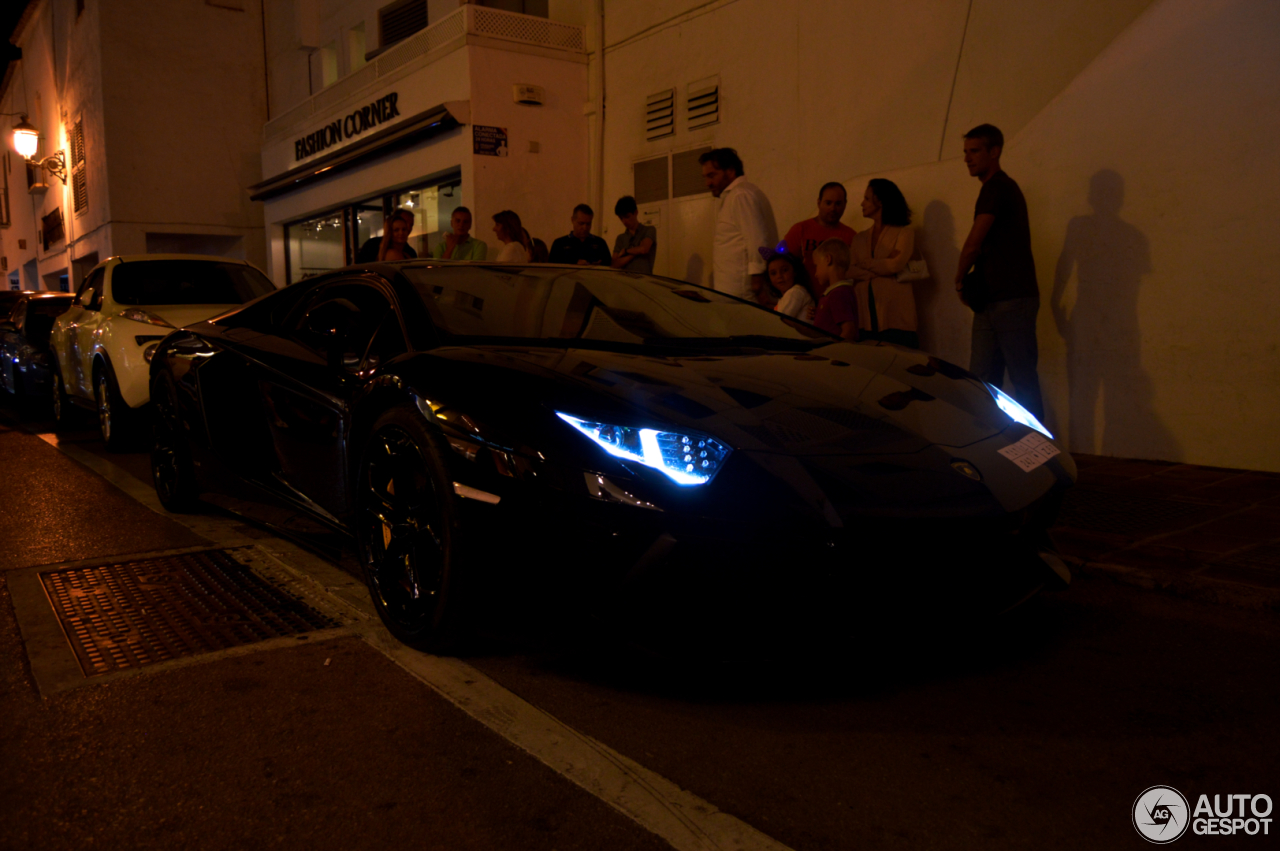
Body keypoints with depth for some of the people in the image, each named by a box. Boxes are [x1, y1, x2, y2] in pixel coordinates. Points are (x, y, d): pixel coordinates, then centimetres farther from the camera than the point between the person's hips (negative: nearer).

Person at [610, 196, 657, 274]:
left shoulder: (649, 230, 9)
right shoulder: (620, 238, 17)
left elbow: (644, 249, -9)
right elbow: (616, 264, 5)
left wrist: (625, 251, 6)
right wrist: (636, 252, -4)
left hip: (644, 277, -3)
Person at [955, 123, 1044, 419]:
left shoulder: (998, 187, -9)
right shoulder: (998, 188, 21)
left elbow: (973, 245, -12)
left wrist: (960, 280, 2)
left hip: (1012, 300, -9)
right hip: (991, 302, 9)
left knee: (1023, 380, -6)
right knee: (982, 381, 7)